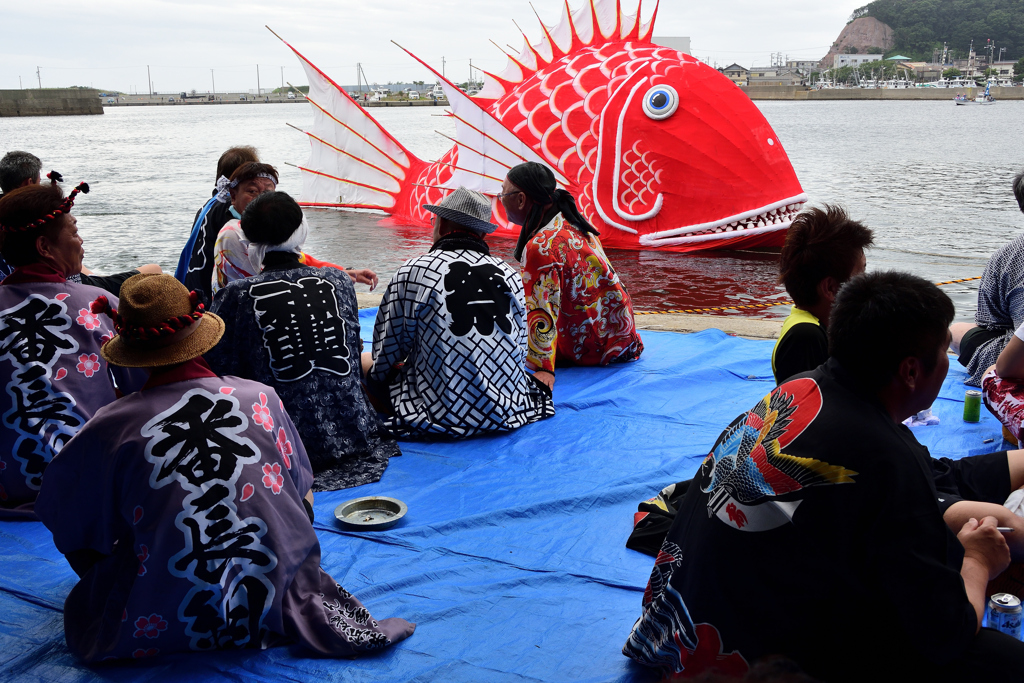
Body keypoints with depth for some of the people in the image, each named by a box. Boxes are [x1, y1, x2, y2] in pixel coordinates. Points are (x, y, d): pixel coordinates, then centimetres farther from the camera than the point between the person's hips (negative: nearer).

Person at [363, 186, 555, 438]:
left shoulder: (413, 271, -10)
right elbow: (520, 353, 9)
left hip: (443, 416, -4)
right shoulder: (511, 275, 1)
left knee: (364, 361, 17)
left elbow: (385, 355, -4)